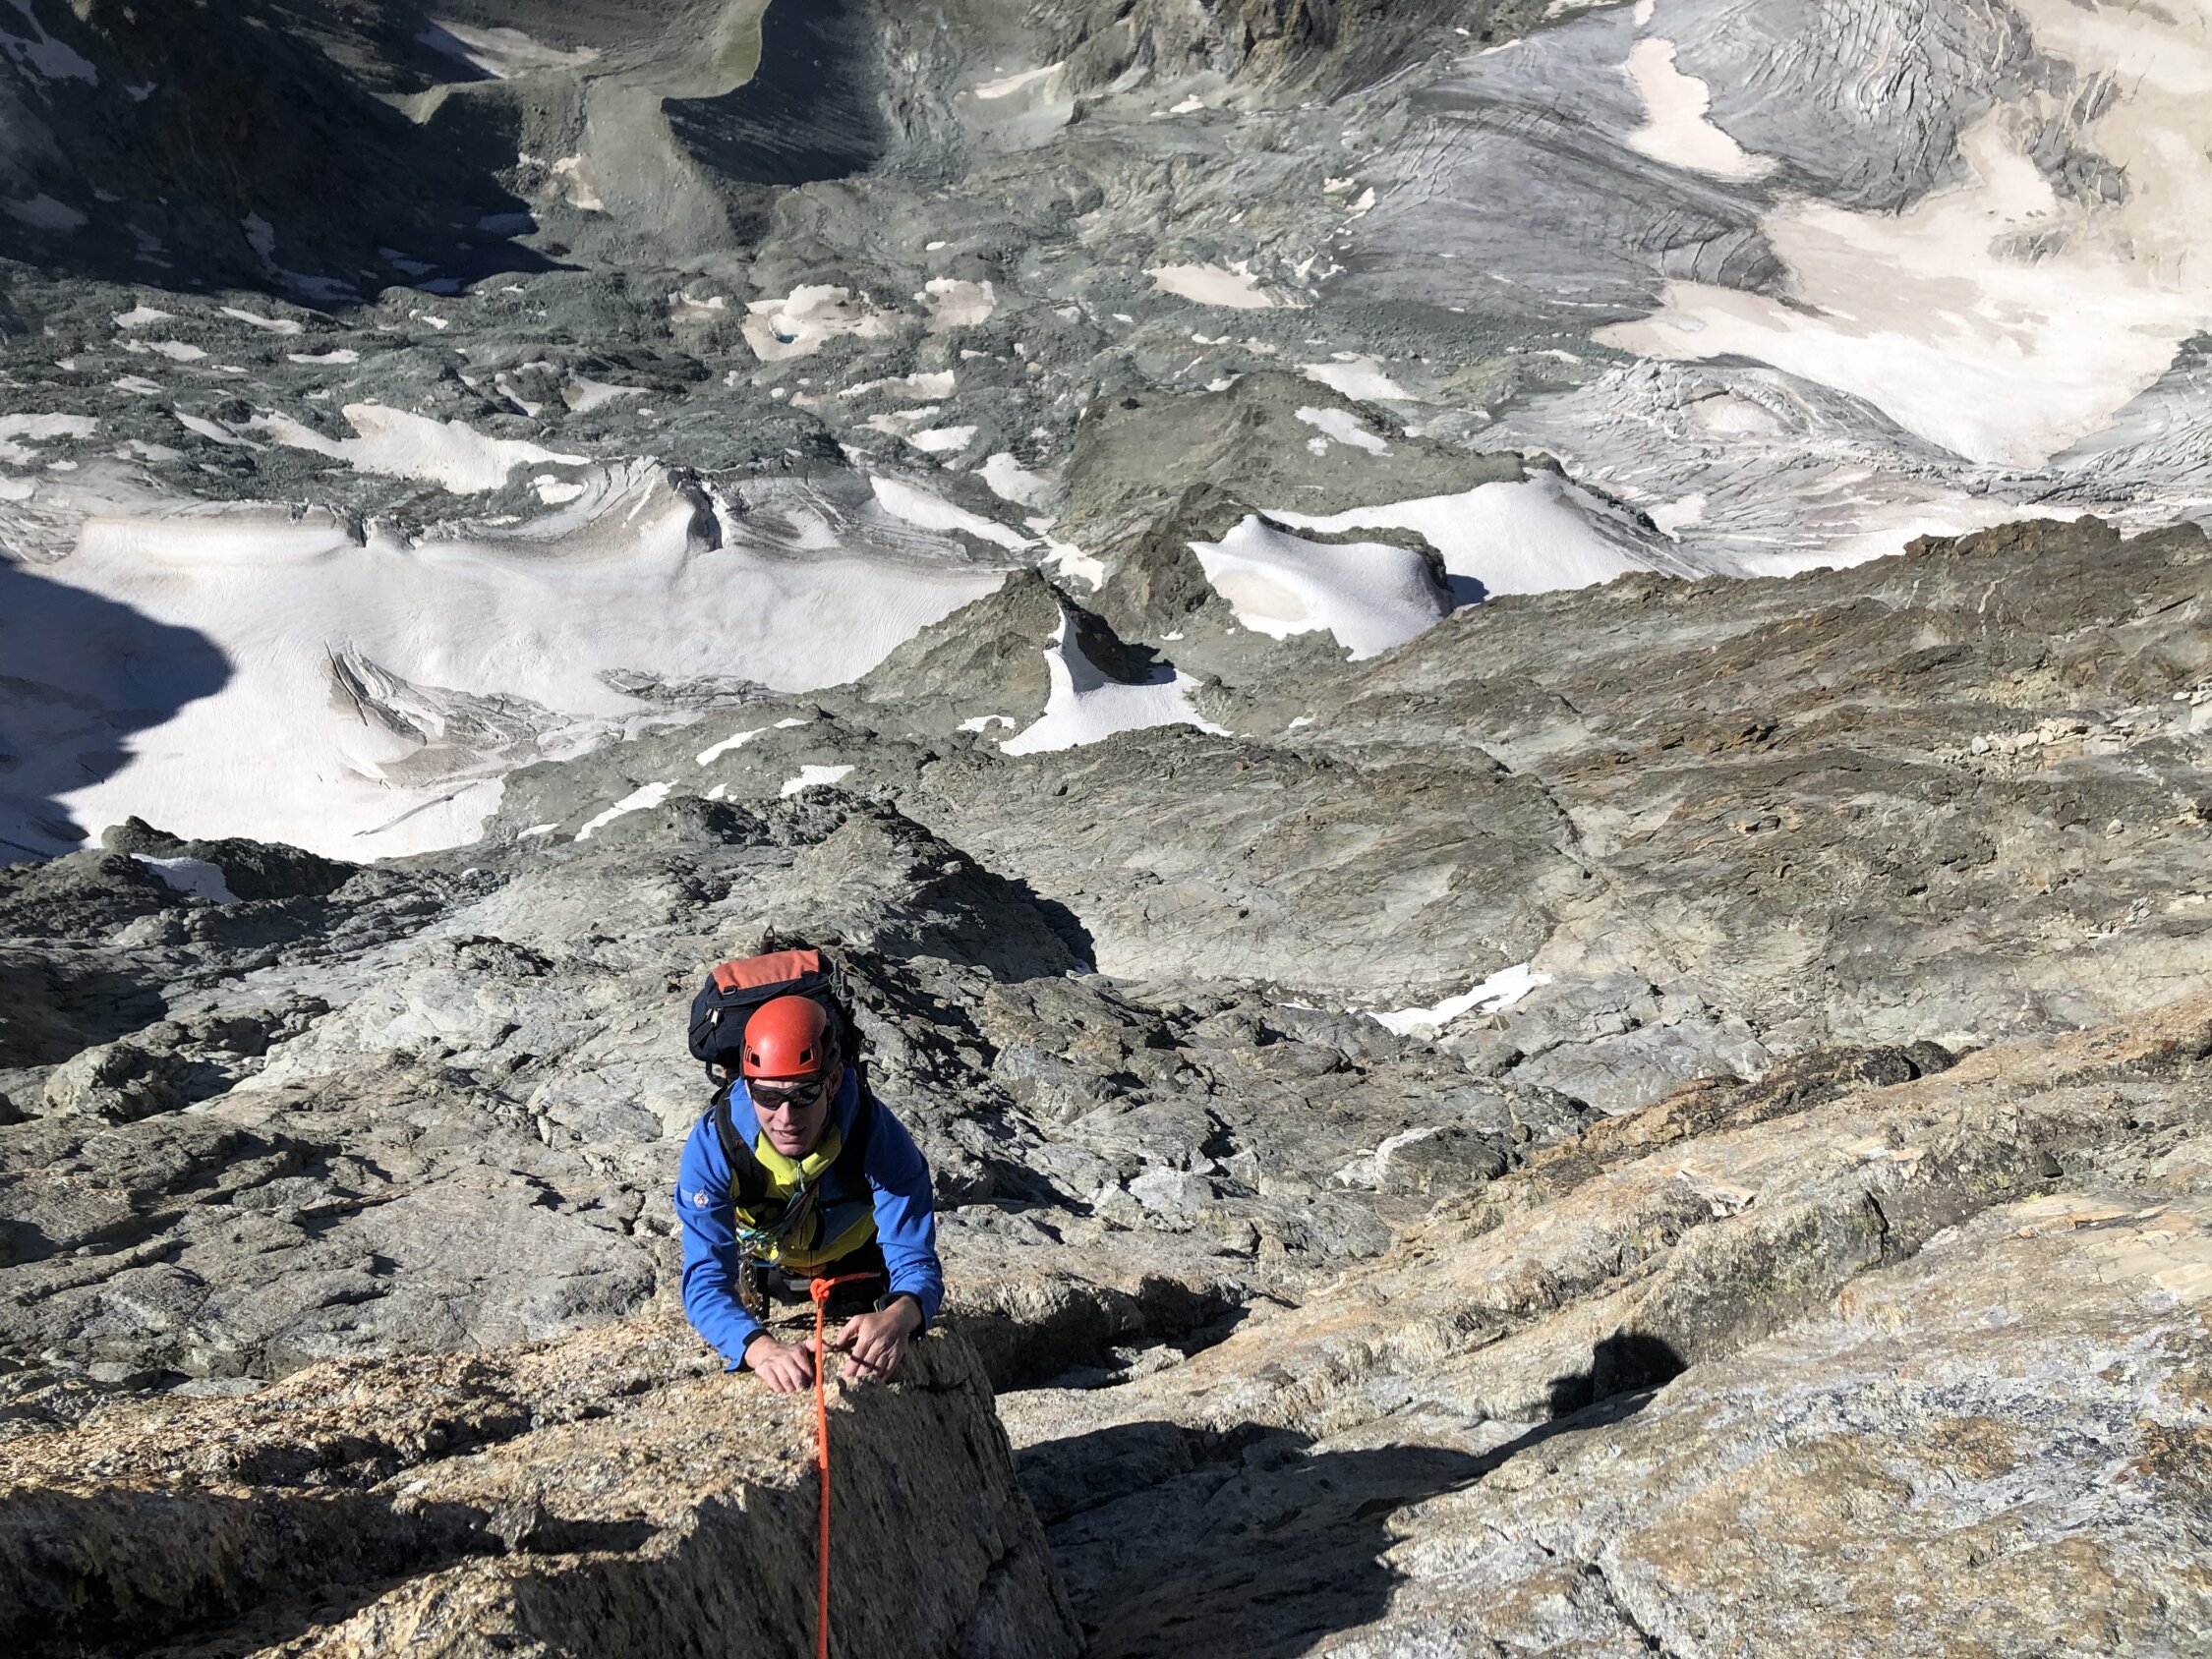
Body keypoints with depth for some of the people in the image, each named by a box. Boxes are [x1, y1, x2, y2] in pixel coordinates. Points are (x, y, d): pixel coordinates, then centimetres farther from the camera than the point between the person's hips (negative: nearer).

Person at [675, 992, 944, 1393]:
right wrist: (763, 1349, -64)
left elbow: (915, 1262, -40)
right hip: (760, 1266, 0)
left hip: (859, 1263, 0)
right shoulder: (712, 1147, -38)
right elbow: (707, 1280, -42)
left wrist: (898, 1318, -66)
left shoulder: (880, 1138, -38)